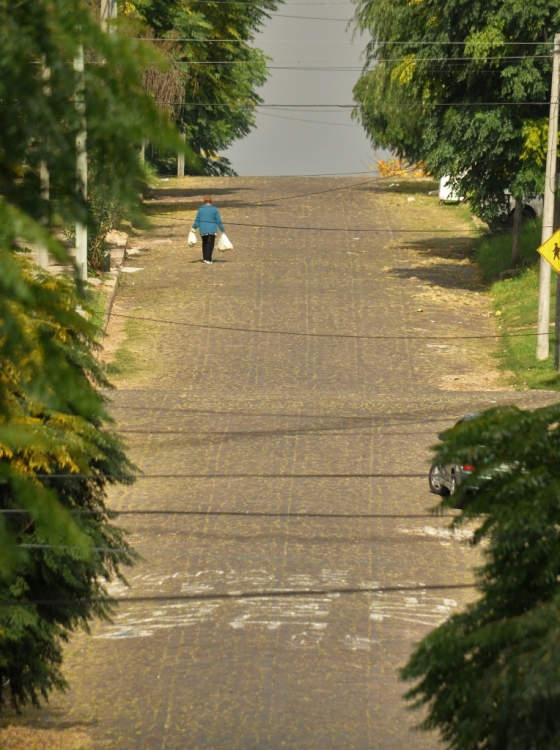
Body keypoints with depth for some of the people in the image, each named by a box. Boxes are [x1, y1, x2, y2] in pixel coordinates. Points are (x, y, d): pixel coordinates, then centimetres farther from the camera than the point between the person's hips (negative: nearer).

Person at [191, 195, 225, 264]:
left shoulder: (200, 209, 4)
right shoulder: (214, 209, -3)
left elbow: (197, 220, 5)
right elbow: (219, 221, -1)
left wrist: (194, 227, 13)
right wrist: (222, 229, 5)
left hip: (203, 230, 3)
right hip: (212, 230, -3)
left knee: (205, 244, 17)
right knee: (210, 244, -1)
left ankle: (205, 258, 20)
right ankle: (208, 259, -9)